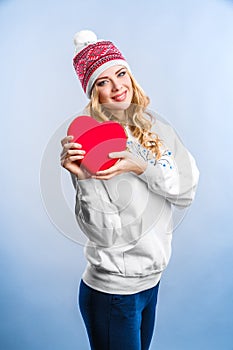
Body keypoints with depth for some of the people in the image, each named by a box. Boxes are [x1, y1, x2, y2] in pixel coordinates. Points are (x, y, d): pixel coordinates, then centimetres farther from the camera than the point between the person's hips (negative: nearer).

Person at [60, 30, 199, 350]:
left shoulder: (156, 128, -3)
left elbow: (187, 192, -10)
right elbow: (104, 234, -19)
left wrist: (141, 167, -23)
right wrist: (83, 179, -32)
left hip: (152, 279, 5)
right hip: (112, 293, -5)